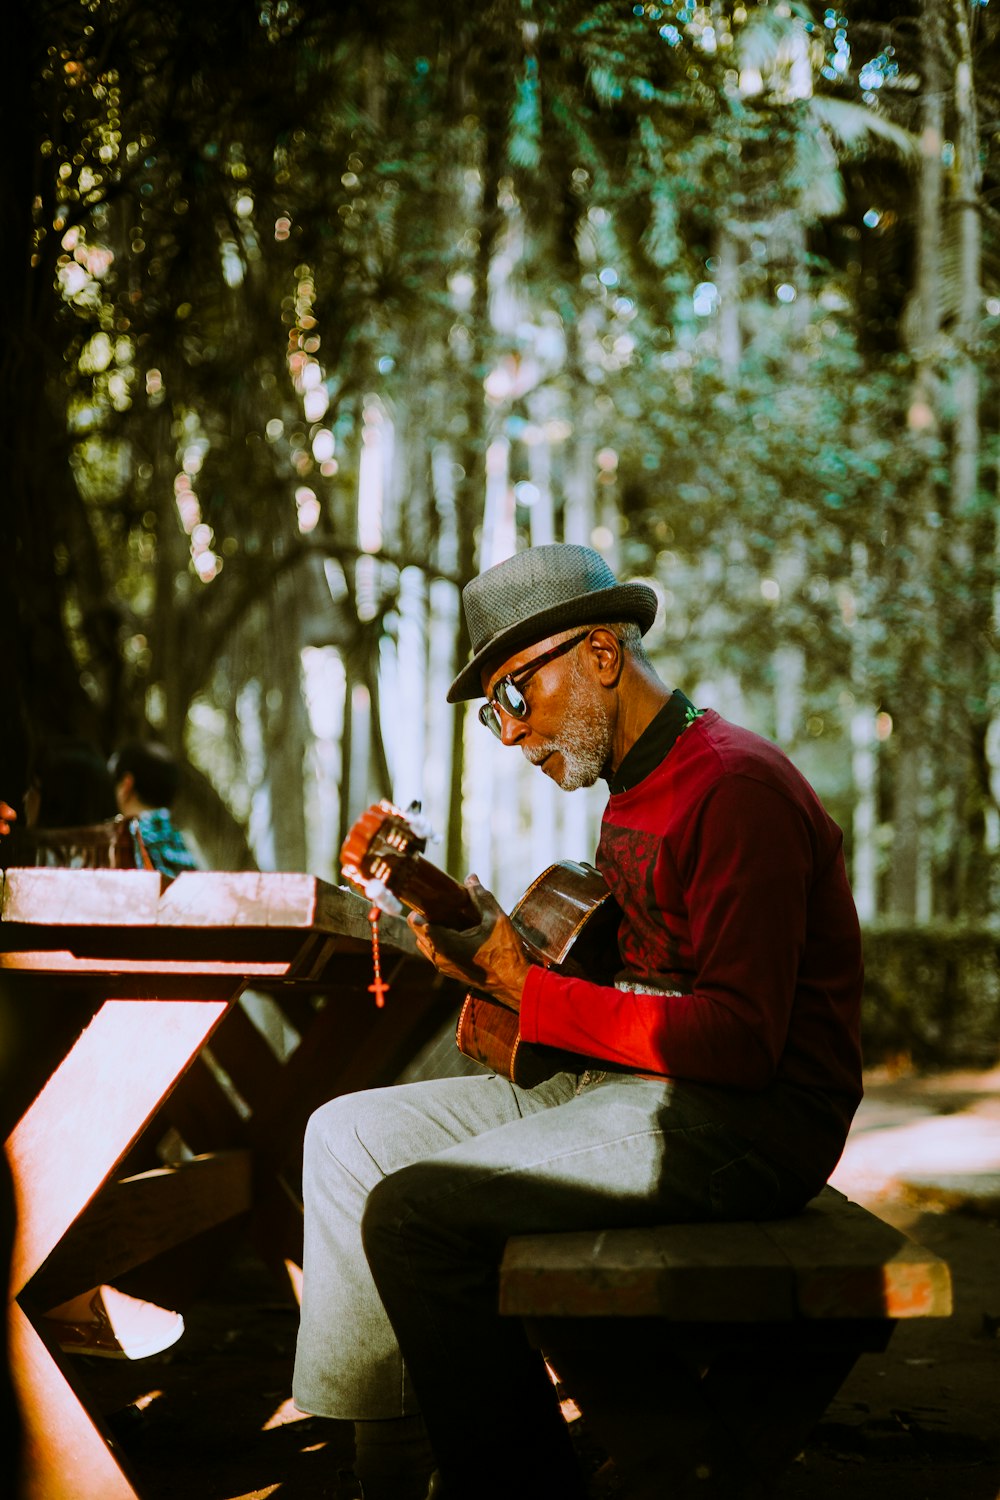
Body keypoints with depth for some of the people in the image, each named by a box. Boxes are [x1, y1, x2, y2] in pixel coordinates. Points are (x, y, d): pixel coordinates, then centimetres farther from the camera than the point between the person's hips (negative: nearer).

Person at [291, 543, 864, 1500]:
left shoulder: (735, 785, -16)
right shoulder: (635, 792, 17)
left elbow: (741, 1041, -23)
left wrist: (532, 998, -19)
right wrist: (487, 945, 2)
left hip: (744, 1120, -10)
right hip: (619, 1082, 11)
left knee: (417, 1213, -23)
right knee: (350, 1135, 5)